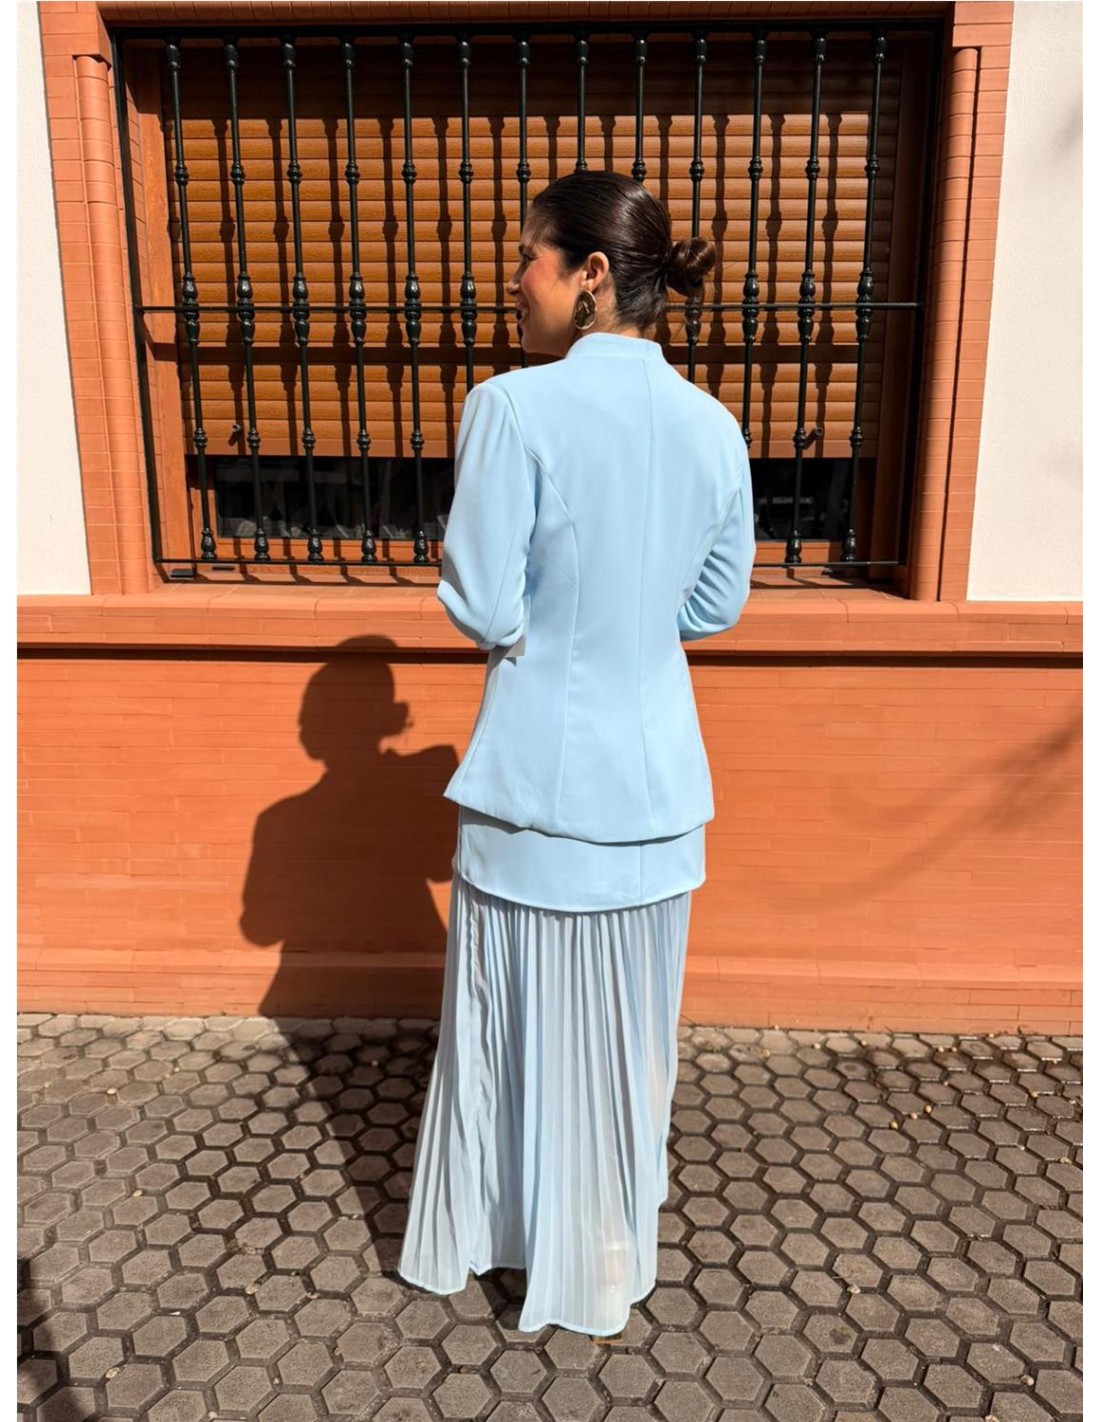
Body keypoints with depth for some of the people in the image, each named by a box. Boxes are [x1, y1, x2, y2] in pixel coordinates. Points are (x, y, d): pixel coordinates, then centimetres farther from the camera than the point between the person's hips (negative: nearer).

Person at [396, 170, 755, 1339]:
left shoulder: (513, 409, -16)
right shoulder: (714, 426, 0)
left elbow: (483, 613, -15)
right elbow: (718, 607, 7)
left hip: (538, 775, -4)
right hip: (655, 774, 5)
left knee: (513, 1018, 16)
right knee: (628, 1027, 20)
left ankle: (474, 1237, 41)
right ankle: (607, 1267, 43)